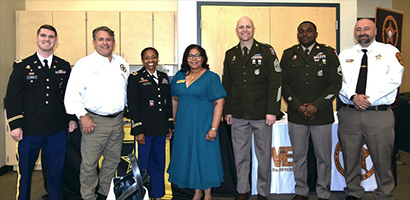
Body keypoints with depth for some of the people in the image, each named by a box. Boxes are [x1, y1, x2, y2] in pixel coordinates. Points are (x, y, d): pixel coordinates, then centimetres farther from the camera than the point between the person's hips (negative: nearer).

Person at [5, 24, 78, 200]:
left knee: (56, 170, 11)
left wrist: (72, 118, 6)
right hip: (29, 130, -1)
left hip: (58, 129, 2)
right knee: (24, 170, 9)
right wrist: (15, 125, -7)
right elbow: (12, 97, 0)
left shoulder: (64, 66, 8)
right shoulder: (22, 66, 2)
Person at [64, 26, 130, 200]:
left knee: (113, 160, 14)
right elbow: (72, 94, -8)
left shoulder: (122, 64, 11)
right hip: (94, 121, -5)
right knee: (89, 163, -1)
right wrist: (83, 116, -15)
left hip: (117, 119, 5)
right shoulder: (84, 64, -4)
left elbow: (129, 89, 21)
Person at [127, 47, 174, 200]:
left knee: (159, 164, 13)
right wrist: (138, 131, -13)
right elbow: (133, 106, -7)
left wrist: (170, 126, 12)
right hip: (145, 129, -5)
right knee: (143, 164, 3)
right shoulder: (135, 78, -2)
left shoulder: (163, 77, 13)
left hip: (161, 130, 5)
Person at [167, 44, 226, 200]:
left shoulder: (211, 77, -8)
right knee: (188, 156, 11)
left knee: (205, 156, 4)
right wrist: (173, 122, 10)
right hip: (183, 125, 5)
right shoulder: (179, 76, 7)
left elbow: (219, 103, -14)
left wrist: (213, 128, -19)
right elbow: (175, 100, 13)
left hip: (203, 125, -5)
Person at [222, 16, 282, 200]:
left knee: (263, 154, 7)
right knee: (240, 155, 10)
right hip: (238, 115, 3)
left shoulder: (266, 51, -1)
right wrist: (227, 111, 9)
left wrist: (273, 110, -11)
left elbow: (275, 81, -5)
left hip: (261, 114, -3)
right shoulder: (230, 54, 10)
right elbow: (226, 84, 14)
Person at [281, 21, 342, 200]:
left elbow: (336, 83, -2)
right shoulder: (288, 55, 8)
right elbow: (283, 83, 4)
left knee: (323, 157, 6)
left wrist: (316, 106, -11)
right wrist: (297, 105, -8)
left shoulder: (328, 53, 3)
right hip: (296, 114, 2)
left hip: (322, 114, -1)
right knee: (299, 155, 10)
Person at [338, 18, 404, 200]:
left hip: (379, 114, -2)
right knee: (350, 157, 10)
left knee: (382, 159, 3)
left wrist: (369, 98, -14)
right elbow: (339, 80, 4)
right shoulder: (345, 54, 13)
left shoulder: (390, 52, 6)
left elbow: (393, 80, -6)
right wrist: (353, 97, -14)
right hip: (349, 113, 3)